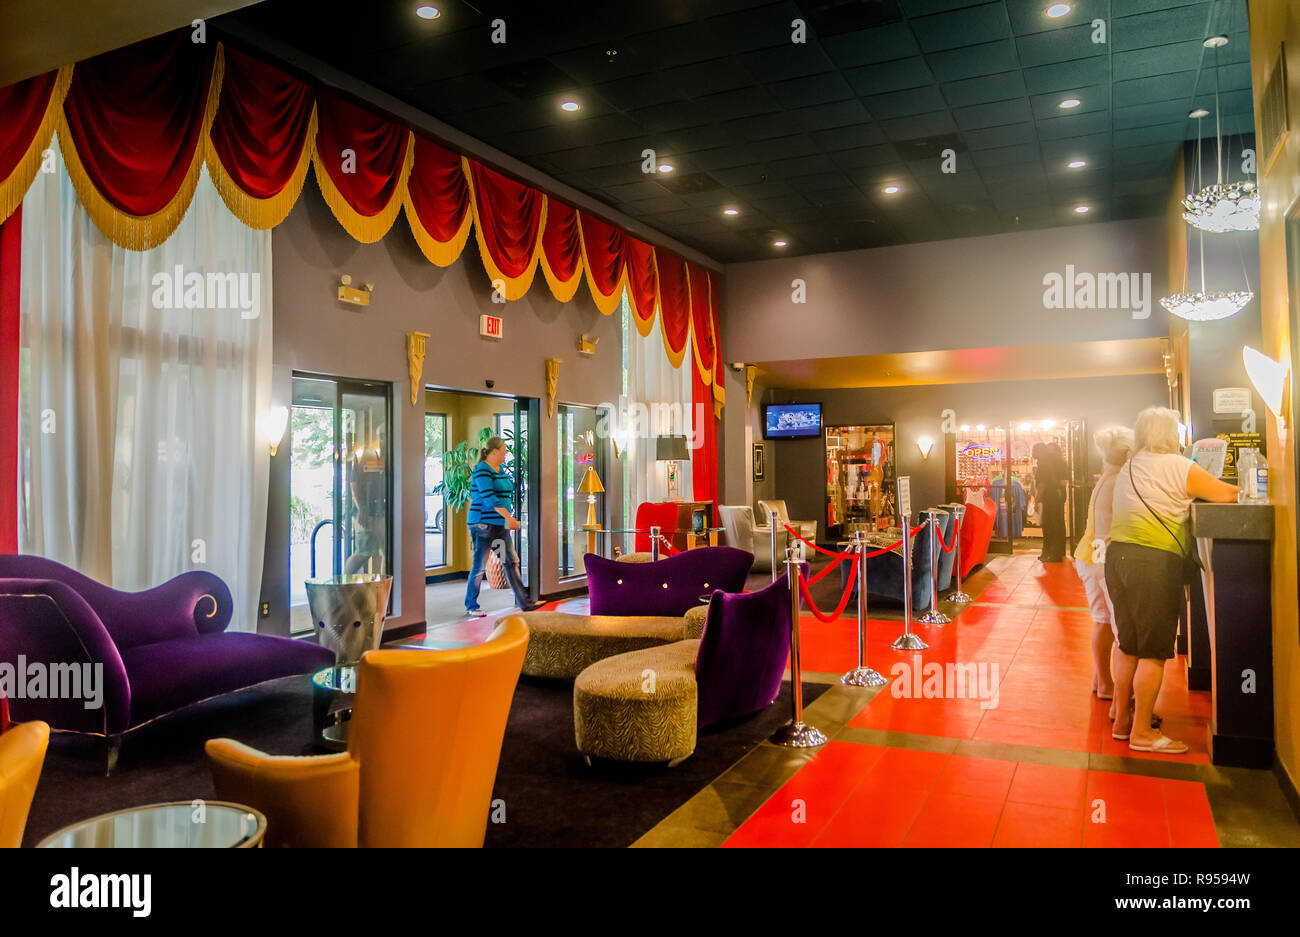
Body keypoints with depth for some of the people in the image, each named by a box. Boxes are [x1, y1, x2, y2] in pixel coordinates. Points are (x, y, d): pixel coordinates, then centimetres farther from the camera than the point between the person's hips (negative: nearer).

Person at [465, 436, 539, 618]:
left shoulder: (500, 471, 15)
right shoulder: (482, 470, -13)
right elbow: (488, 497, -23)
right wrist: (508, 516, -27)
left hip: (500, 524, 9)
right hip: (483, 523, -9)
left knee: (512, 562, 6)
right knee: (480, 566, -2)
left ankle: (525, 603, 7)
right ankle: (471, 606, 11)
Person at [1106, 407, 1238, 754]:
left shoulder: (1125, 471, 15)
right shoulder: (1179, 467, -5)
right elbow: (1228, 494, -2)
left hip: (1117, 556, 7)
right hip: (1154, 562, -7)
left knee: (1130, 647, 16)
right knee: (1154, 652, 1)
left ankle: (1122, 720, 25)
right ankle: (1142, 732, 7)